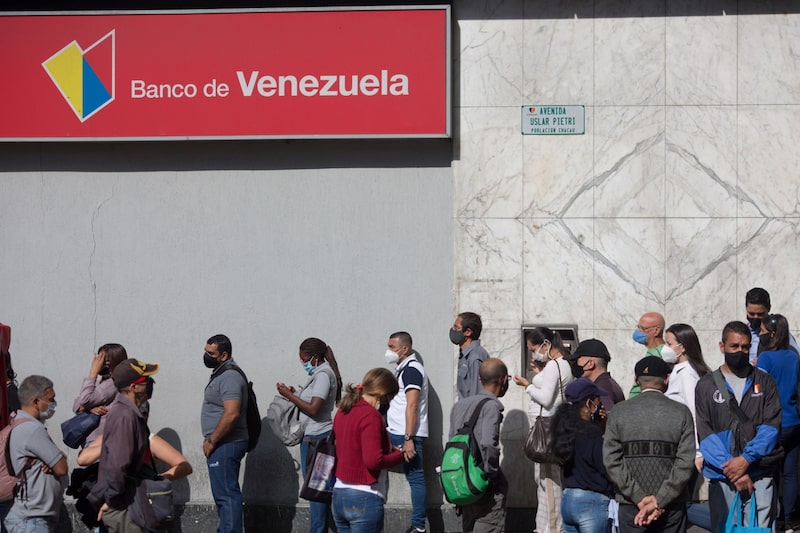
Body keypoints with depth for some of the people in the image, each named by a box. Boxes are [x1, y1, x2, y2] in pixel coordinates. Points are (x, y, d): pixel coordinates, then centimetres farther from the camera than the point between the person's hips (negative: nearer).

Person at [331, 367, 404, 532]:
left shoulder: (343, 411, 10)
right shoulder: (371, 416, -16)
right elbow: (373, 461, -23)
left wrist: (389, 449, 12)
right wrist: (399, 455, -6)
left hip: (339, 494, 8)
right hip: (364, 499, -8)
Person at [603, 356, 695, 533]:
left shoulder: (619, 412, 1)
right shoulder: (681, 412, -1)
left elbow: (611, 460, -5)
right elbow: (686, 462, -9)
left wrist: (640, 498, -7)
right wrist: (659, 501, -11)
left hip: (630, 505, 0)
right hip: (672, 505, 0)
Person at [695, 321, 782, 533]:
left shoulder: (764, 382, 10)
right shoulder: (706, 386, 8)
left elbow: (771, 427, 1)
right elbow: (705, 434, 0)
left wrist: (746, 459, -13)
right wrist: (732, 471, -11)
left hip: (760, 475, 0)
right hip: (721, 476, 0)